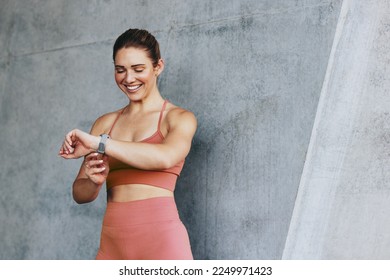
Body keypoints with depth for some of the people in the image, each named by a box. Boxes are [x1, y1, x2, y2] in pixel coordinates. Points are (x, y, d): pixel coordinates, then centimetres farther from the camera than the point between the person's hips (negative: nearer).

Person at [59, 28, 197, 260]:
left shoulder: (179, 118, 2)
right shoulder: (105, 123, 12)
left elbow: (166, 157, -21)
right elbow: (80, 193, 9)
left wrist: (98, 143, -18)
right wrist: (95, 181, -13)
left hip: (160, 240, -4)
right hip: (112, 241, 4)